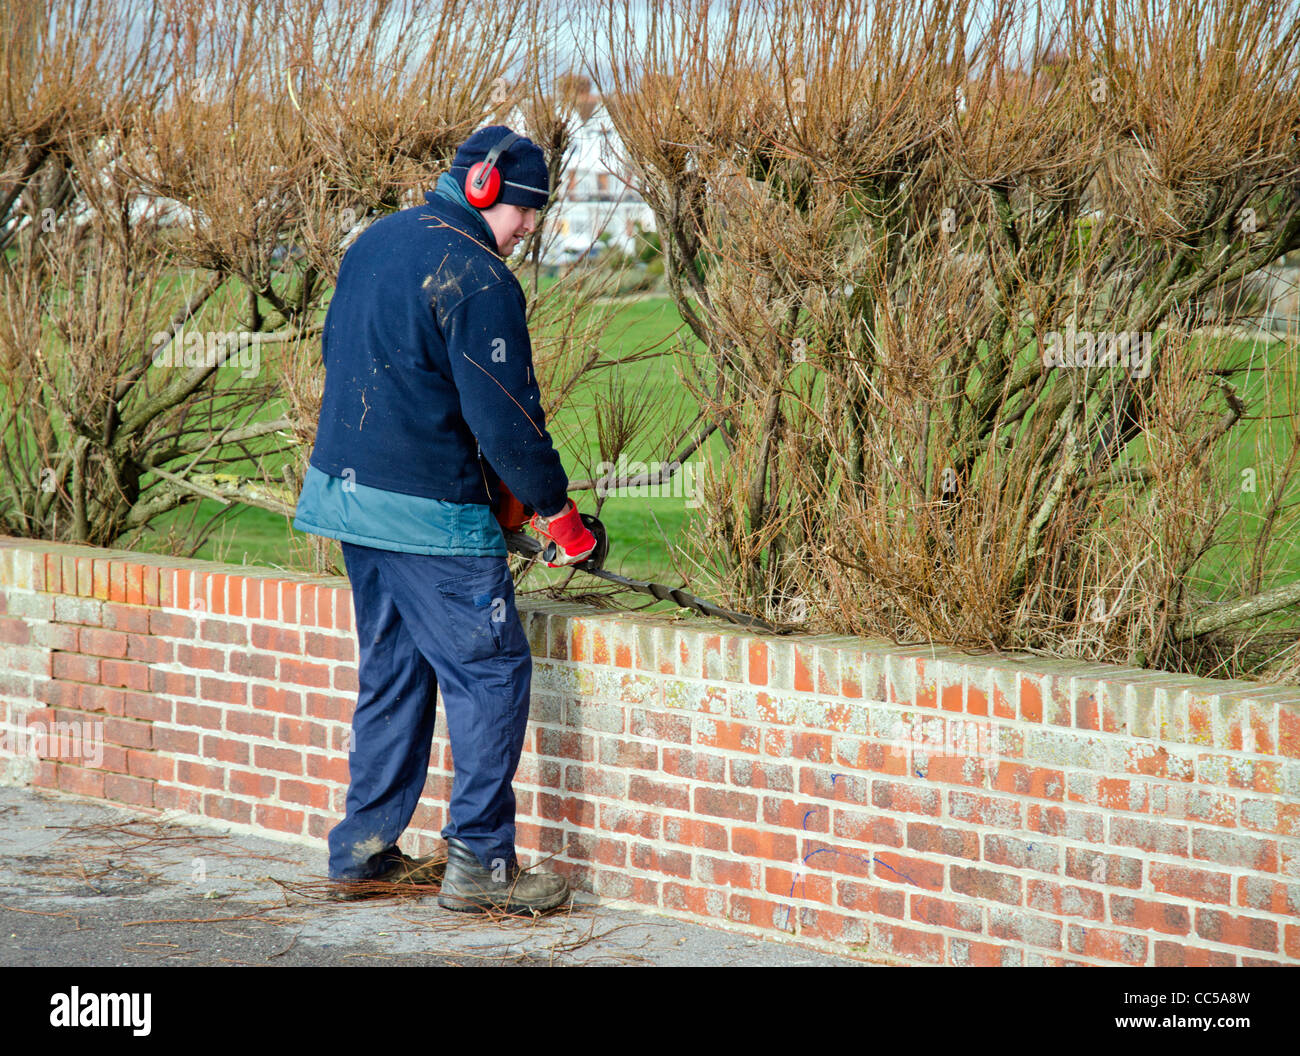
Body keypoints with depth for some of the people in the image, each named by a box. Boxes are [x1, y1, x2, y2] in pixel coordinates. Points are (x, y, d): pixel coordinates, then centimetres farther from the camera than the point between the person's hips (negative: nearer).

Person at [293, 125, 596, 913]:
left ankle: (364, 851, 22)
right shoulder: (476, 277, -16)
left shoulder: (373, 243, 13)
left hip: (347, 487, 9)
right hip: (427, 514, -9)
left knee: (392, 671, 18)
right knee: (492, 672, 0)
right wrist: (560, 514, -7)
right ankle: (479, 864, 0)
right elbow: (506, 414, -19)